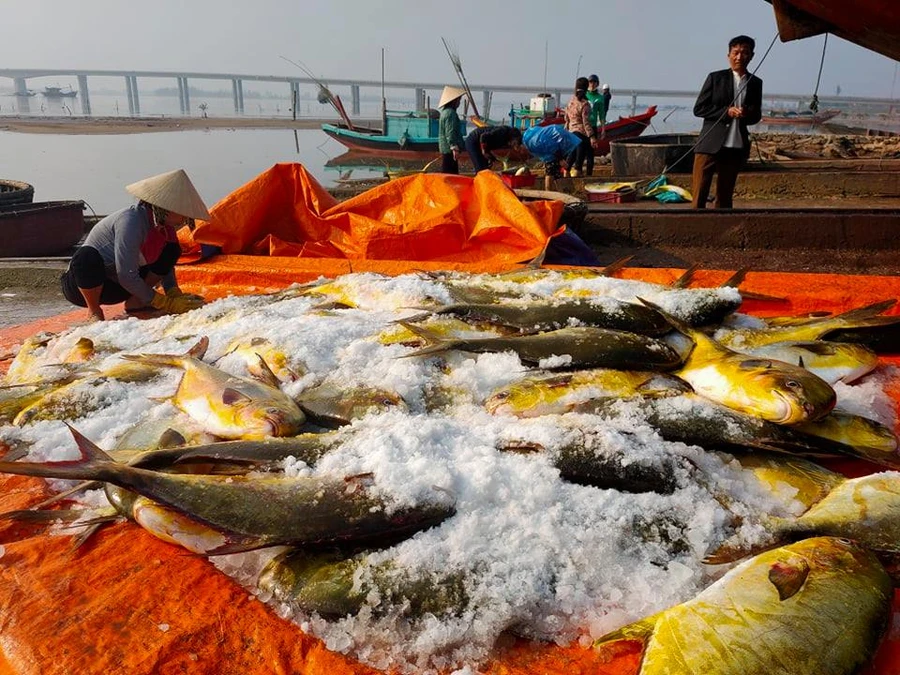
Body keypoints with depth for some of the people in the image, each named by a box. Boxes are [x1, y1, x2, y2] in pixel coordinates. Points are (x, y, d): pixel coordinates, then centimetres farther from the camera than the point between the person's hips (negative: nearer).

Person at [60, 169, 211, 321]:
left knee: (171, 250, -5)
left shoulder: (162, 222, -7)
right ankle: (94, 312, -15)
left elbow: (166, 263, 4)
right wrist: (166, 304, -27)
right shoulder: (131, 222, -30)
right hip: (81, 286, -7)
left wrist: (175, 295, -13)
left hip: (116, 286, 7)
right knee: (87, 256, -40)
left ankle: (135, 302, 1)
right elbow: (127, 277, -32)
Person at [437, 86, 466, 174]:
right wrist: (455, 147, -24)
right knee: (450, 173, -9)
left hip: (445, 148, 11)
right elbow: (450, 132, -21)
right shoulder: (450, 113, -14)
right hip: (449, 148, -10)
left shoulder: (445, 111, 17)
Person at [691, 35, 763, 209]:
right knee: (699, 193, -7)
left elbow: (756, 115, 19)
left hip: (737, 148, 4)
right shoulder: (715, 78, 3)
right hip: (710, 145, -3)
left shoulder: (755, 83, 12)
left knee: (725, 196, 8)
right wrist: (726, 111, -13)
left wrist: (747, 114, -5)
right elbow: (698, 109, -1)